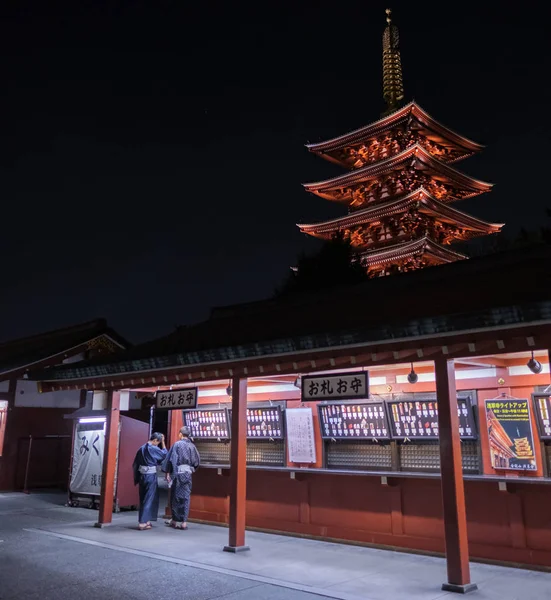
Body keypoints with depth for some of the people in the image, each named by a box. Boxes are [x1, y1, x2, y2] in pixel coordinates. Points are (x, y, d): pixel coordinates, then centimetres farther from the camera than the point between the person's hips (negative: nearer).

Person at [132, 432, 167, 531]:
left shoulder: (141, 448, 7)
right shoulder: (153, 449, -14)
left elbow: (135, 464, 11)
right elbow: (164, 453, 3)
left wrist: (137, 478, 16)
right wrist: (163, 441, 6)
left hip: (142, 475, 7)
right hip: (151, 476, -7)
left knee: (143, 499, 14)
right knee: (149, 499, 1)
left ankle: (145, 521, 22)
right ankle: (142, 523, -1)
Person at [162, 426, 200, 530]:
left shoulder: (177, 444, -6)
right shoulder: (192, 446, 5)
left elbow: (170, 458, -8)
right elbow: (197, 461, 8)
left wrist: (168, 472, -4)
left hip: (178, 473, -4)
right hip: (188, 473, 4)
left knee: (175, 496, 8)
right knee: (185, 496, 8)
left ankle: (175, 520, 17)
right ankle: (183, 521, 10)